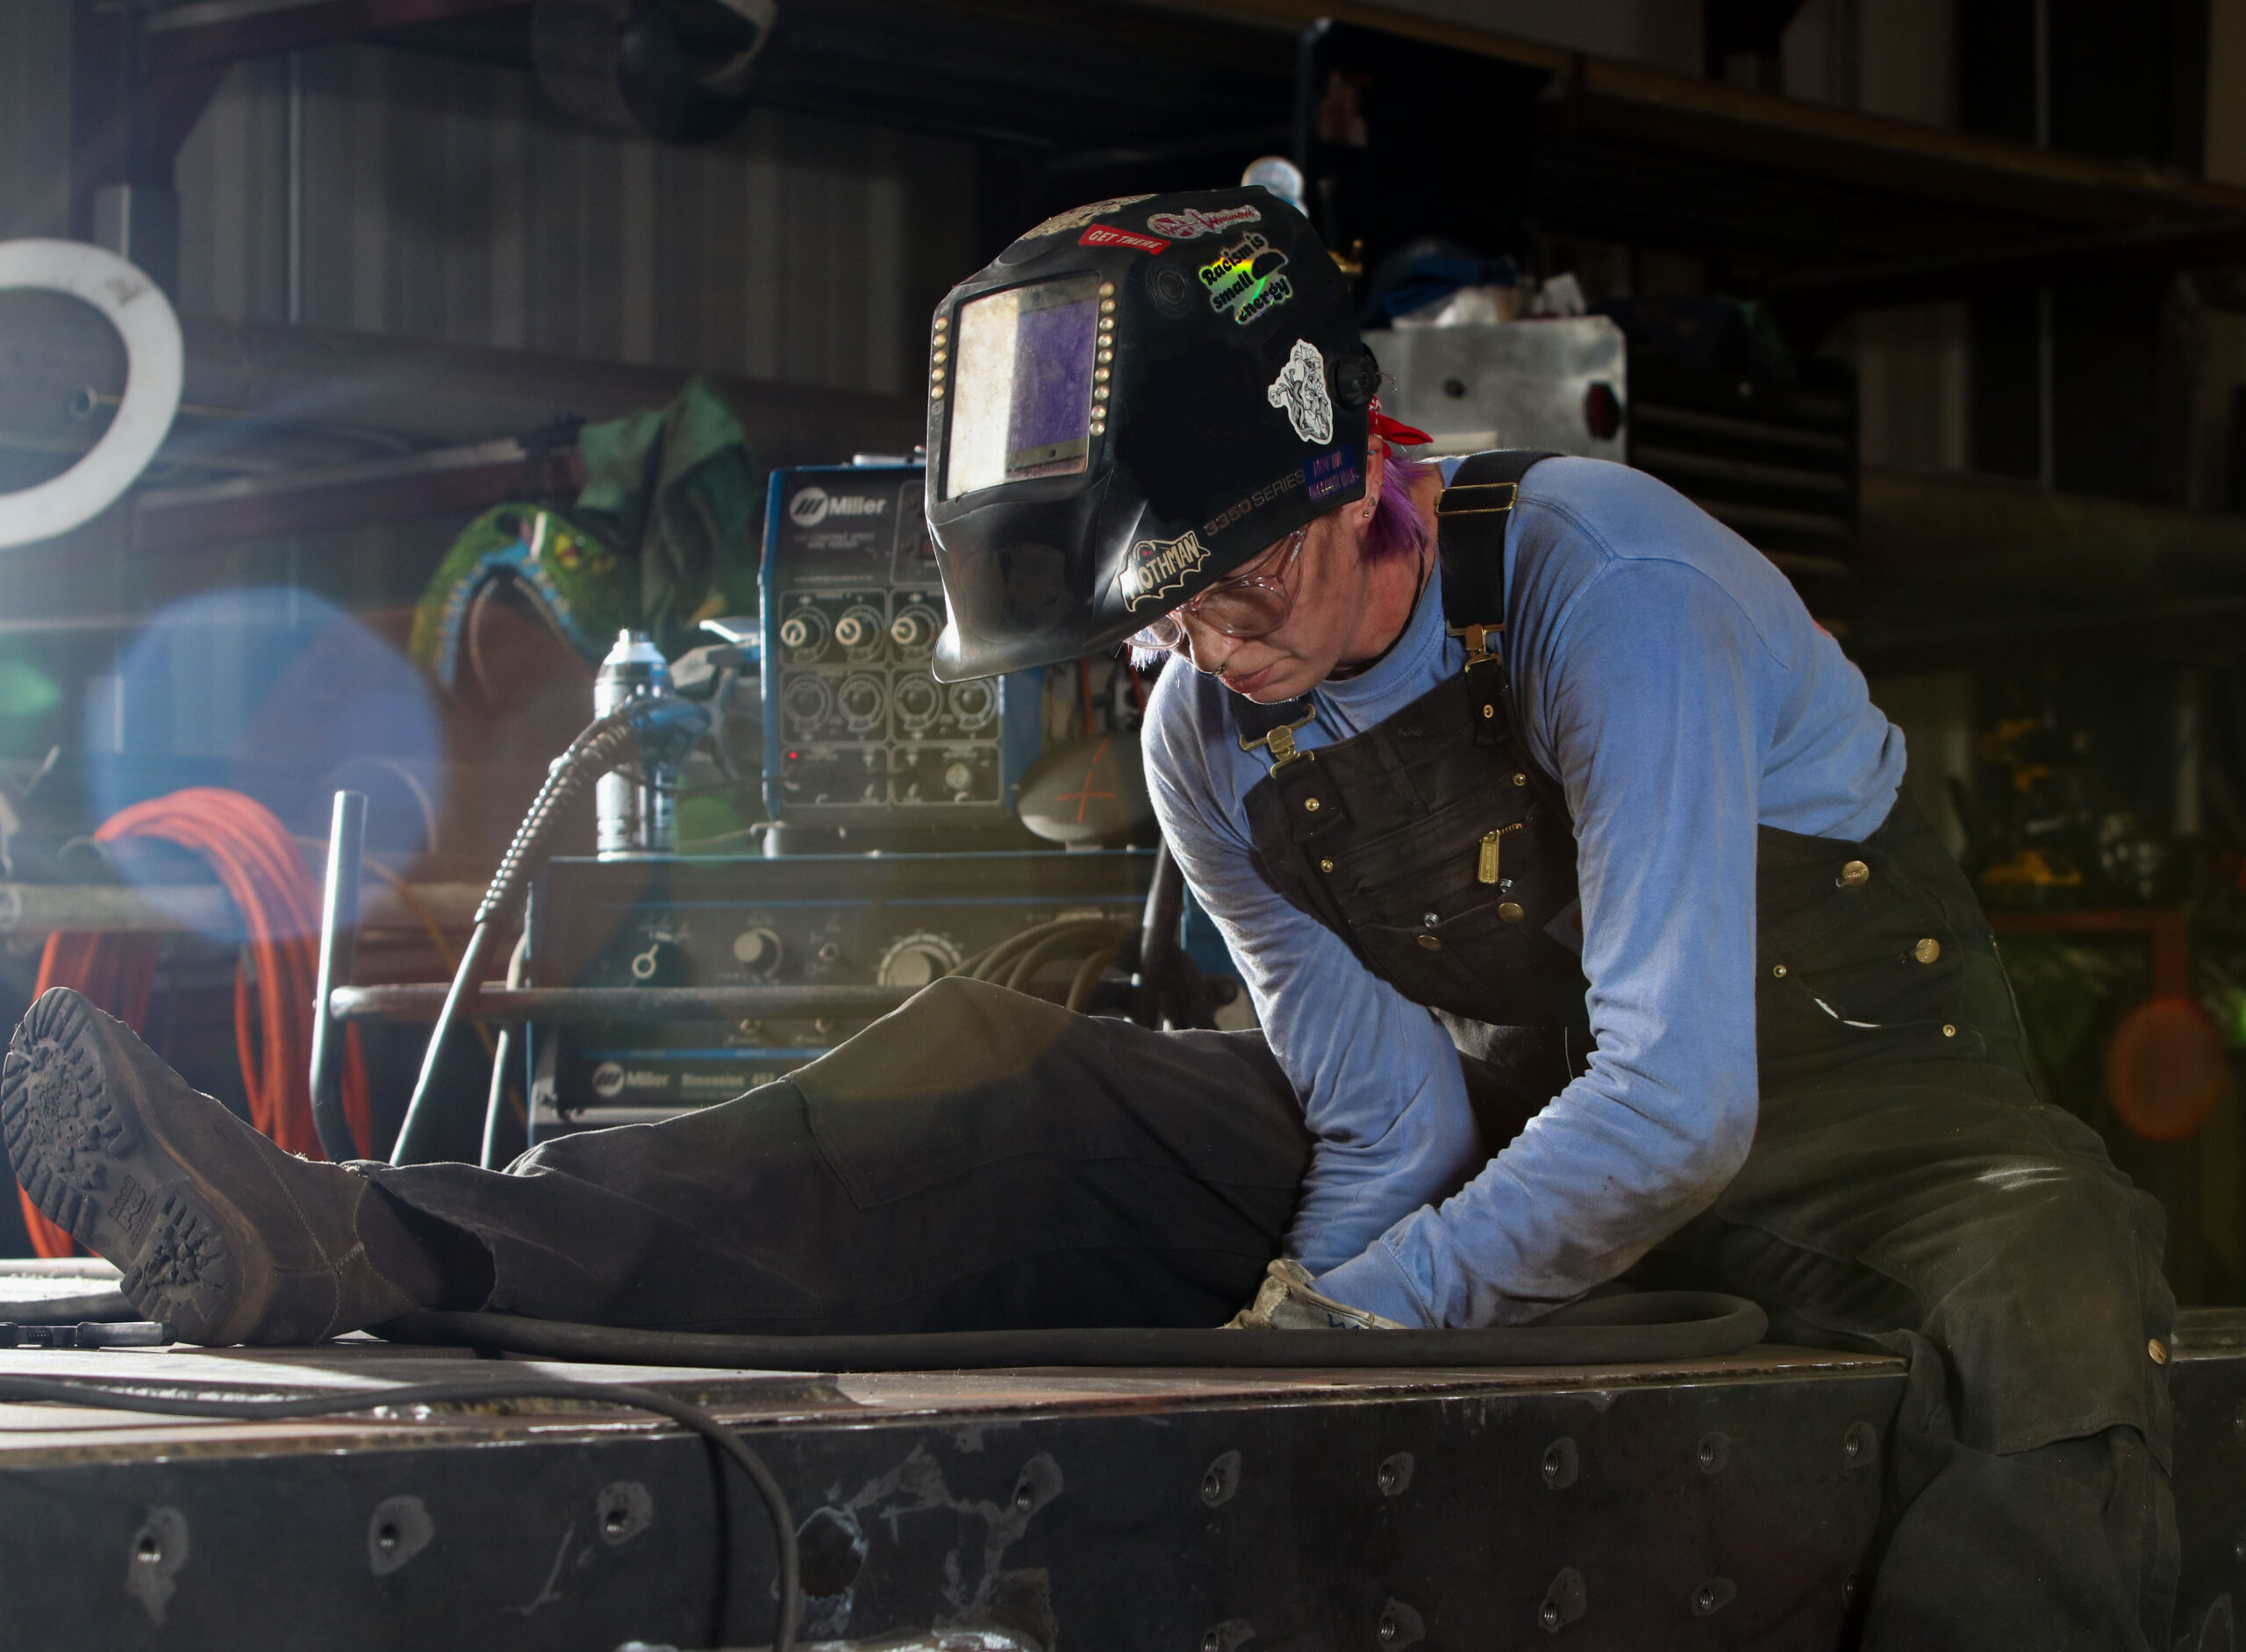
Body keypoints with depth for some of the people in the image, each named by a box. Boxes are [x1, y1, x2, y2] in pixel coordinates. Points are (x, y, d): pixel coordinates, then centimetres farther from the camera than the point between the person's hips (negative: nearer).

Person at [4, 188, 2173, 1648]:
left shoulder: (1602, 583, -27)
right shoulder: (1206, 745, -6)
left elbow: (1680, 1094, -32)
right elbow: (1388, 1116, -7)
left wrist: (1338, 1328, -25)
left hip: (1851, 1107, -4)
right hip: (1502, 1124, 5)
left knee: (2045, 1323, -41)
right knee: (1005, 1091, -13)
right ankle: (374, 1246, -26)